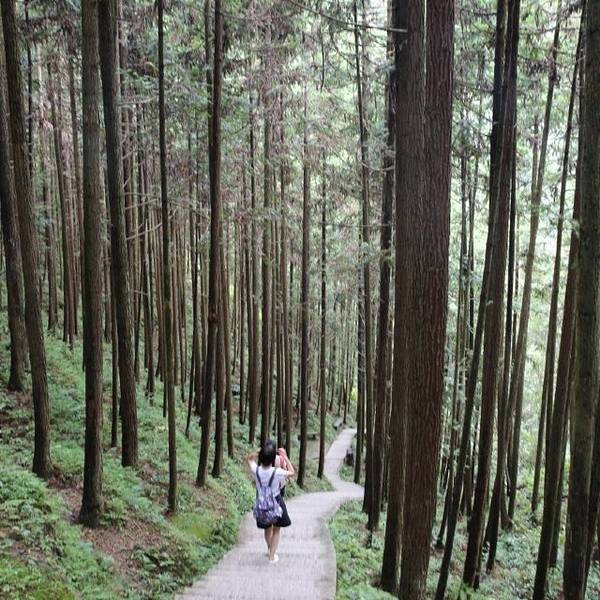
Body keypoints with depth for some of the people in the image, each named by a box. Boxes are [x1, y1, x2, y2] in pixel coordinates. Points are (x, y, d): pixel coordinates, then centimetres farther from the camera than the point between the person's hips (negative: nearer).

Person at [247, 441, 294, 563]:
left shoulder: (256, 470, -19)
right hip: (276, 502, -3)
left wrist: (260, 451, -9)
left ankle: (270, 549, 48)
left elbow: (250, 458, 2)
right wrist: (285, 456, -8)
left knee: (267, 528, 26)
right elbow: (292, 472, -9)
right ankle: (272, 556, 22)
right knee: (276, 530, 18)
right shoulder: (277, 472, -27)